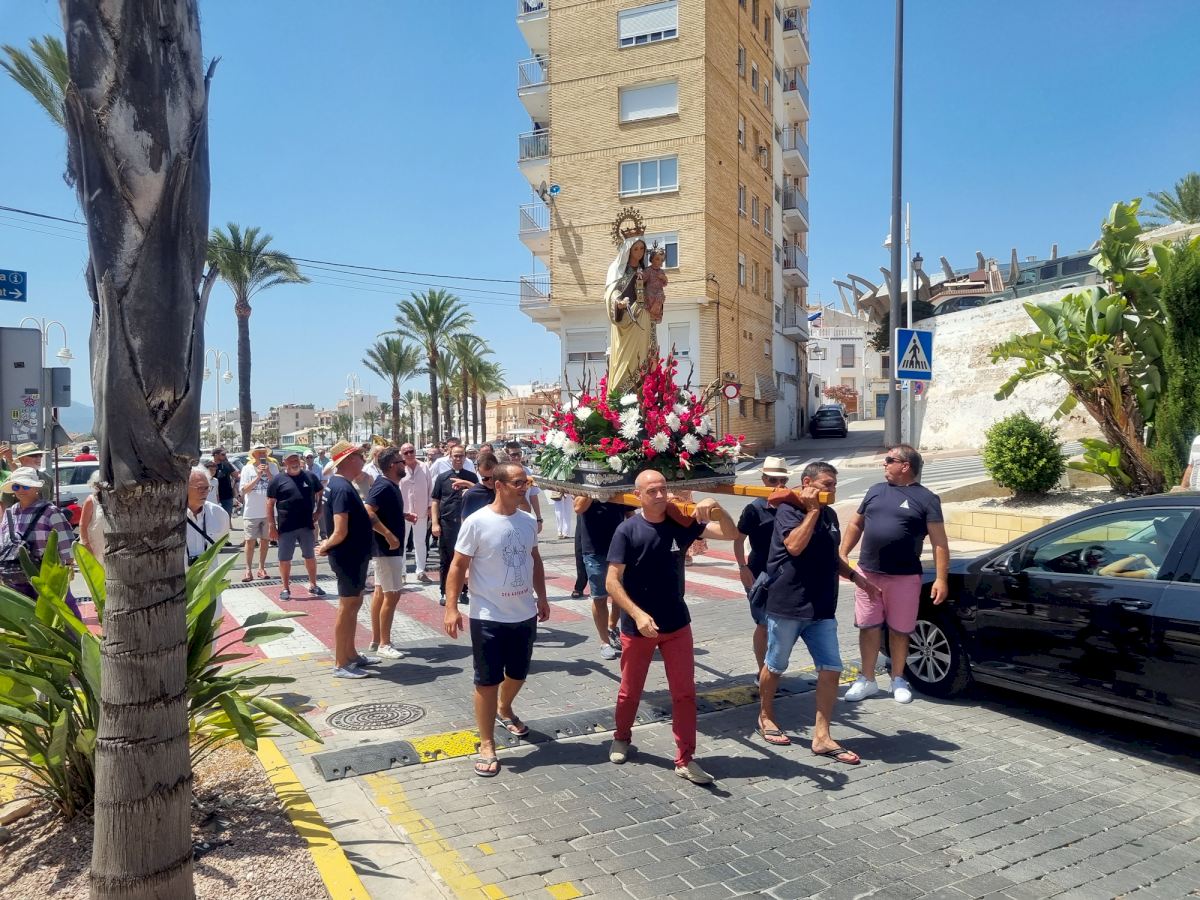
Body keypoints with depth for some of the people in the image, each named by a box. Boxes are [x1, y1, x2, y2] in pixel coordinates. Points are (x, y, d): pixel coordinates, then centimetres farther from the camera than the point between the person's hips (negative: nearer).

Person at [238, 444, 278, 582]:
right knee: (250, 541, 1)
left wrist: (268, 473, -17)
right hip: (251, 512, -2)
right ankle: (248, 570, 6)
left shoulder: (273, 468, -1)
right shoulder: (247, 469, -3)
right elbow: (244, 490, -10)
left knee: (265, 540, 11)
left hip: (268, 511, 2)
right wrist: (258, 476, -19)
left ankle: (261, 568, 21)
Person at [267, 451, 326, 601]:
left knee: (310, 556, 13)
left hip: (307, 525, 2)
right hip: (286, 527, -2)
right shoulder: (278, 480, -4)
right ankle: (286, 588, 19)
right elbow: (270, 504, -3)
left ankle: (313, 585, 27)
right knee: (285, 559, 6)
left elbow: (320, 494, 15)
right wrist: (271, 525, -8)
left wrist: (318, 511, 1)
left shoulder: (310, 476, 3)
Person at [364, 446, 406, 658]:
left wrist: (403, 515, 19)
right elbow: (368, 513, -30)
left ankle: (376, 639, 22)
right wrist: (388, 534, -31)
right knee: (392, 594, -5)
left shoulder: (390, 485, 10)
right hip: (387, 548, -10)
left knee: (380, 592, 14)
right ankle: (384, 644, 2)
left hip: (386, 547, 10)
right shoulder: (384, 486, -20)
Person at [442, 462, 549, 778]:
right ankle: (487, 746, 16)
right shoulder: (477, 522, -16)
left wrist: (541, 597, 16)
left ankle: (504, 709, 51)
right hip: (489, 617, -6)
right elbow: (458, 566, -12)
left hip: (525, 615, 6)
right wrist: (452, 607, -16)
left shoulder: (528, 521, 2)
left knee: (518, 674, 22)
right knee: (487, 681, 4)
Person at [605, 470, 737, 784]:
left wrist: (717, 509, -25)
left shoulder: (680, 522, -4)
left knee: (685, 692, 3)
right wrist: (638, 614, -24)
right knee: (630, 691, 15)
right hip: (637, 626, -2)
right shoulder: (627, 530, -13)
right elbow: (612, 582, -14)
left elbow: (731, 534, -6)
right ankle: (621, 737, 40)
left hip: (677, 624, 2)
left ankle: (685, 760, 15)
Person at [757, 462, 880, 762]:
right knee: (775, 666, 10)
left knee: (831, 669, 0)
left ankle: (821, 737, 8)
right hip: (787, 606, -6)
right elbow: (794, 545, -27)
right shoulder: (788, 509, -10)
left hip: (822, 610, 6)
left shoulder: (829, 514, 12)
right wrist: (812, 510, -21)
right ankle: (765, 717, 32)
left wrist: (856, 577, 11)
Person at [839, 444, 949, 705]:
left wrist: (941, 578, -13)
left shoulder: (926, 498, -2)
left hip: (905, 577, -3)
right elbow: (856, 525, 18)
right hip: (868, 574, 3)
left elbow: (939, 542, -6)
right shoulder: (875, 491, 11)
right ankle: (867, 679, 19)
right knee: (868, 628, 6)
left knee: (899, 631, 8)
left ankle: (898, 680, 26)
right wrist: (842, 554, 7)